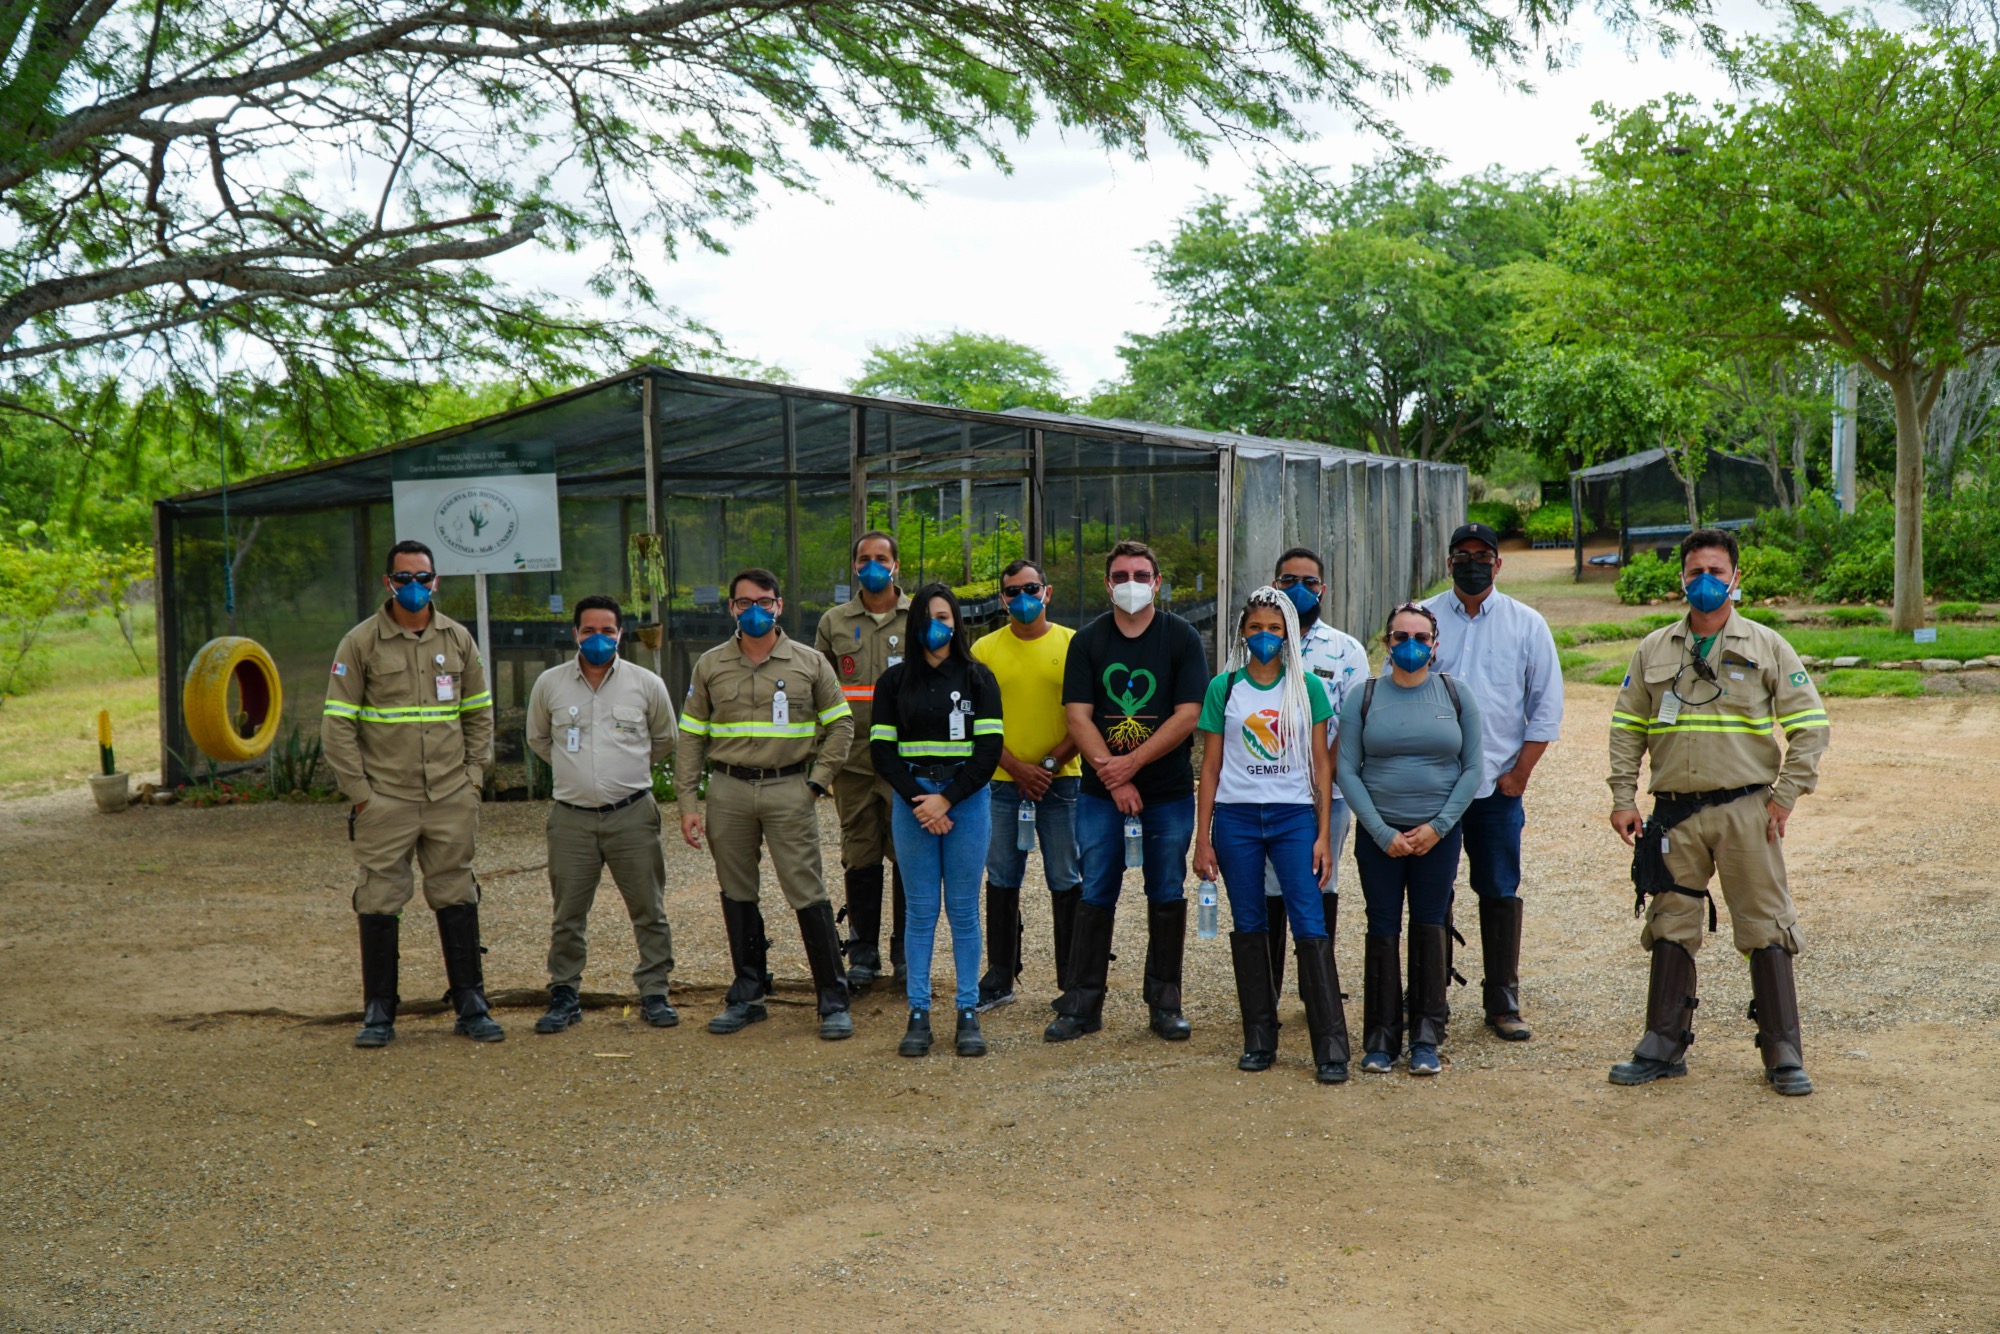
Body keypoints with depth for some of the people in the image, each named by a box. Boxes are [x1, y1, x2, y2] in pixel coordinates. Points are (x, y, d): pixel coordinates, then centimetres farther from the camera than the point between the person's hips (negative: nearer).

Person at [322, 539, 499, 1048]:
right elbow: (337, 724, -2)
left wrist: (473, 776, 7)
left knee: (457, 900, 7)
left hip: (450, 798, 3)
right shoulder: (360, 643, -2)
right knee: (379, 902, 1)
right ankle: (379, 1013, 12)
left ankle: (470, 1006, 15)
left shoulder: (458, 639, 9)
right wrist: (359, 791, -6)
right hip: (385, 799, -3)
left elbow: (479, 713, 16)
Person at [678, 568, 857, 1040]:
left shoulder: (809, 663, 4)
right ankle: (747, 994, 21)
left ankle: (833, 1000, 2)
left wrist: (817, 782, -1)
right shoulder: (710, 665, 8)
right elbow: (691, 737, 9)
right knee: (737, 895, 9)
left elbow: (841, 725, 9)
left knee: (808, 895, -5)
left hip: (788, 790, -2)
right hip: (729, 792, 3)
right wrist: (687, 802, 2)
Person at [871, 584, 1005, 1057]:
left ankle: (968, 1014, 8)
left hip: (967, 800, -1)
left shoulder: (978, 679, 5)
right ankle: (918, 1014, 6)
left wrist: (946, 799, -10)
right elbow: (882, 751, 2)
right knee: (920, 910, 2)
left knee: (964, 910, 2)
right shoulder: (894, 681, 8)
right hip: (912, 802, 1)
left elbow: (989, 750, -2)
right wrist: (920, 802, -10)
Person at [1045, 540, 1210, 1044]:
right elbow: (1078, 718, -3)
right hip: (1101, 793, 1)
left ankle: (1165, 1003, 15)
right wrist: (1114, 779, -12)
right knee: (1095, 897, 1)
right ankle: (1082, 1004, 8)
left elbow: (1188, 716, -7)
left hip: (1168, 793, -1)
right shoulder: (1087, 642, 4)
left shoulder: (1182, 638, 0)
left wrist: (1131, 762, -13)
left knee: (1167, 897, 5)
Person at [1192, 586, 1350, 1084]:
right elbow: (1211, 767, 6)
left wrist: (1323, 834, -1)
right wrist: (1202, 839, 2)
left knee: (1310, 926, -8)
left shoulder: (1307, 687, 4)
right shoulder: (1224, 687, 5)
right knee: (1249, 927, 7)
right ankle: (1259, 1040, 16)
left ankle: (1331, 1048, -6)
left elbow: (1321, 764, 5)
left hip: (1294, 817, -1)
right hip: (1236, 818, 1)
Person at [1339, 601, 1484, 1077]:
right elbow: (1347, 771, -2)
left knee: (1430, 927, 1)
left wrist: (1439, 826, -7)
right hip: (1379, 834, 0)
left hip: (1439, 835, 0)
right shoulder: (1363, 698, 1)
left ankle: (1426, 1038, 11)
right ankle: (1381, 1038, 11)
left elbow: (1473, 769, 3)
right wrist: (1383, 833, -9)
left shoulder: (1456, 695, 4)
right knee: (1383, 930, 1)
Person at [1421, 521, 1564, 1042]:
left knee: (1500, 893, 3)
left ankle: (1502, 1003, 13)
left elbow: (1547, 704, 6)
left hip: (1498, 784, 0)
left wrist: (1521, 770, -1)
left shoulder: (1527, 624, 5)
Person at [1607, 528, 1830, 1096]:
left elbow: (1810, 726, 2)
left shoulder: (1767, 647, 2)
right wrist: (1623, 798, 3)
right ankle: (1663, 1046, 17)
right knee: (1671, 928, 8)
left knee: (1765, 930, 0)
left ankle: (1784, 1054, 9)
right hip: (1674, 815, 2)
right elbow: (1626, 729, 12)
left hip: (1745, 811, -2)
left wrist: (1784, 796, -5)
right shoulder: (1653, 651, 9)